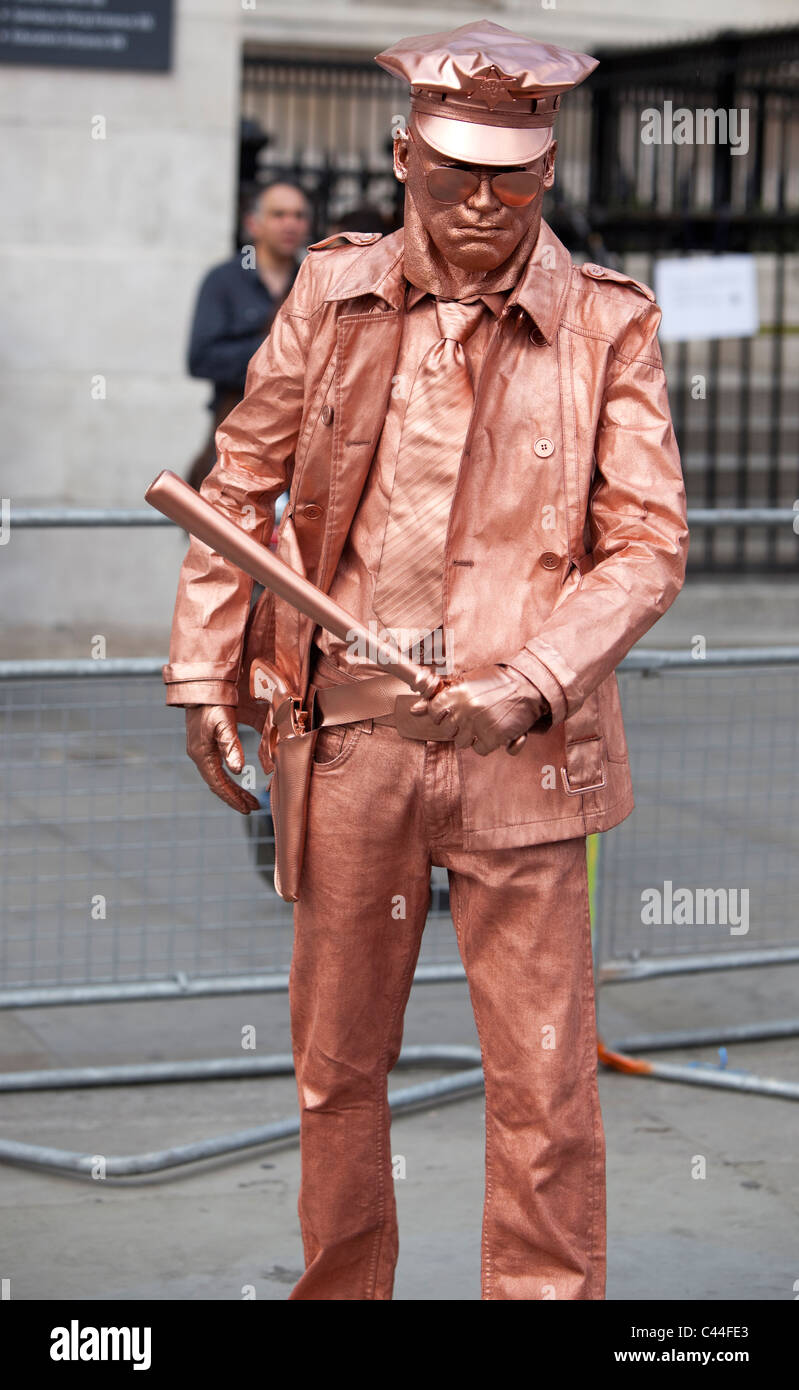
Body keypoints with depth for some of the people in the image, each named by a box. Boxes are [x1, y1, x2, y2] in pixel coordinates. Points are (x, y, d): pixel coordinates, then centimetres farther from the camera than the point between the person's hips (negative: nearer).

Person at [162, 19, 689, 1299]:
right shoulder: (334, 297, 2)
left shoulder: (609, 327, -4)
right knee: (335, 1064, 15)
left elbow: (648, 548, -5)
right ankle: (339, 1288, 33)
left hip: (521, 754, -2)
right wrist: (205, 676, 9)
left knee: (544, 1081, 1)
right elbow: (240, 485, 11)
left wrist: (527, 685, -18)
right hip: (349, 737, 2)